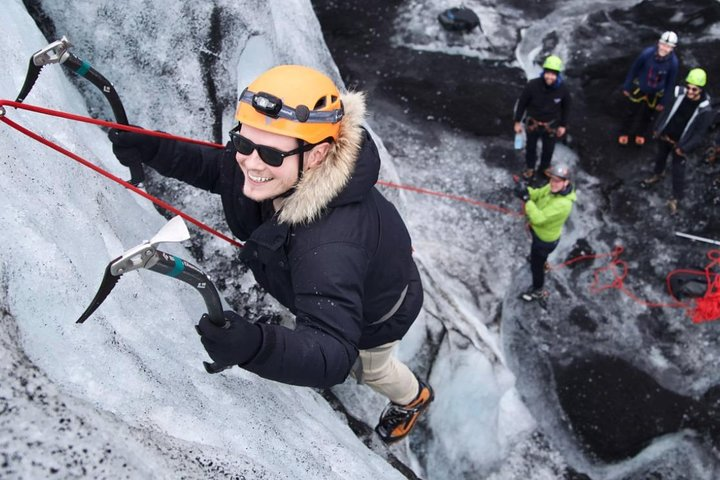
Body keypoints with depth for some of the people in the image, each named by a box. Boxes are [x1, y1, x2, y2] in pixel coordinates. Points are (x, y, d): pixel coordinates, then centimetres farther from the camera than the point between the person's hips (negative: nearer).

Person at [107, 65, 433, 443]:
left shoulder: (332, 243, -53)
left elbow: (335, 353, -56)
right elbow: (216, 168, -9)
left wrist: (257, 345, -74)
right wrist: (152, 150, -25)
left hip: (377, 309, -6)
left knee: (367, 365, 27)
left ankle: (413, 398, 64)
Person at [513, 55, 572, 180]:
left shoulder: (562, 89, -23)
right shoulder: (532, 85, -29)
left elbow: (566, 107, -4)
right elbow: (522, 103, -14)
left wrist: (563, 125, 3)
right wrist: (517, 121, -7)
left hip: (551, 125, 1)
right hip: (532, 123, -1)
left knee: (548, 149, 21)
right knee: (531, 147, 23)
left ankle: (544, 169, 48)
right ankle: (530, 168, 49)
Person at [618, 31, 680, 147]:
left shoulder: (673, 62, -26)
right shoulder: (648, 53, -30)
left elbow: (670, 83, -11)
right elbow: (634, 69, -13)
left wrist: (663, 101, -3)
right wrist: (627, 86, -4)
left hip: (656, 93, 1)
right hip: (639, 88, -1)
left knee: (647, 115, 23)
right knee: (631, 112, 18)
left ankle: (641, 134, 49)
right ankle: (624, 133, 43)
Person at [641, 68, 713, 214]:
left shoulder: (705, 109, -28)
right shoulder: (678, 93, -19)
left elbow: (699, 134, -20)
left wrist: (684, 148, -22)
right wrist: (657, 129, 3)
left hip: (679, 144, -4)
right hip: (664, 136, 4)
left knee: (678, 171, 9)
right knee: (660, 156, 30)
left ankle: (677, 198, 30)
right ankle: (657, 175, 62)